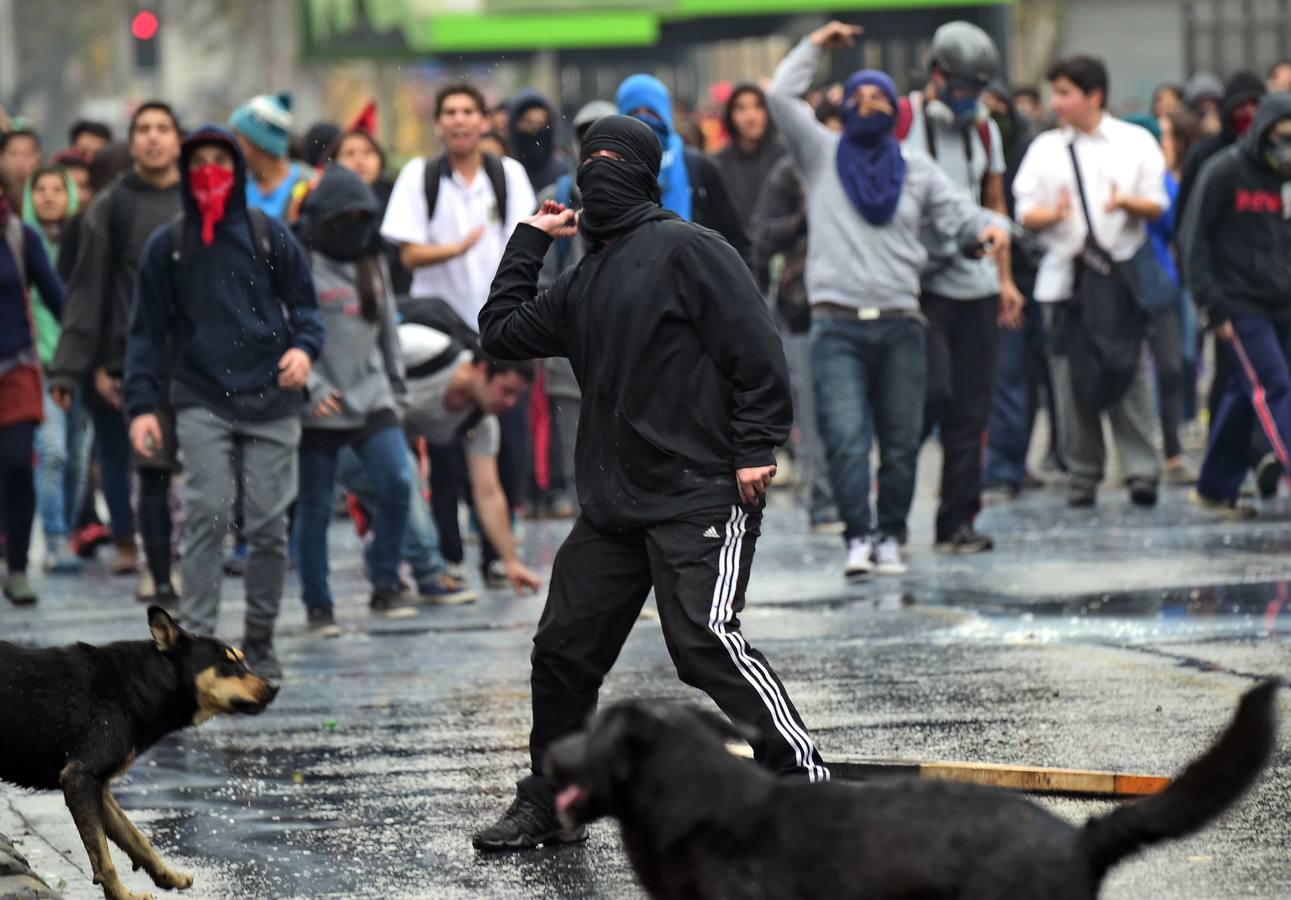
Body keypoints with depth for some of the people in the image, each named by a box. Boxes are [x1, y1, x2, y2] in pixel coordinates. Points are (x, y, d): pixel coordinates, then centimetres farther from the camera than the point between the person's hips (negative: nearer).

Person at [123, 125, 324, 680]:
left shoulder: (269, 236, 8)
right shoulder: (167, 247, 9)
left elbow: (304, 304, 12)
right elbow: (147, 332, 10)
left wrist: (303, 347, -10)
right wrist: (142, 405, 1)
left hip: (271, 401, 1)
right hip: (201, 403, -1)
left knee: (269, 526, 1)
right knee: (207, 515, -14)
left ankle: (260, 644, 13)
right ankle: (196, 640, -12)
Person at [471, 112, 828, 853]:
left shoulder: (684, 249, -6)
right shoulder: (587, 280, 19)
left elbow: (754, 344, -12)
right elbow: (503, 332, 26)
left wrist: (756, 447, -17)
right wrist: (529, 240, 24)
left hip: (703, 495, -9)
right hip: (613, 506, 9)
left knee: (705, 639, -21)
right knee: (563, 649, 10)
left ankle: (806, 781, -14)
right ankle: (548, 805, 24)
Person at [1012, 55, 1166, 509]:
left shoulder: (1137, 143, 8)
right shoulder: (1046, 148, 12)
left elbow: (1157, 207, 6)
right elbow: (1025, 212, 7)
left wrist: (1128, 203, -15)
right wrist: (1054, 214, -15)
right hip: (1063, 277, 2)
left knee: (1129, 374, -7)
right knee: (1071, 379, 0)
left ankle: (1141, 471, -6)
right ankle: (1083, 474, 8)